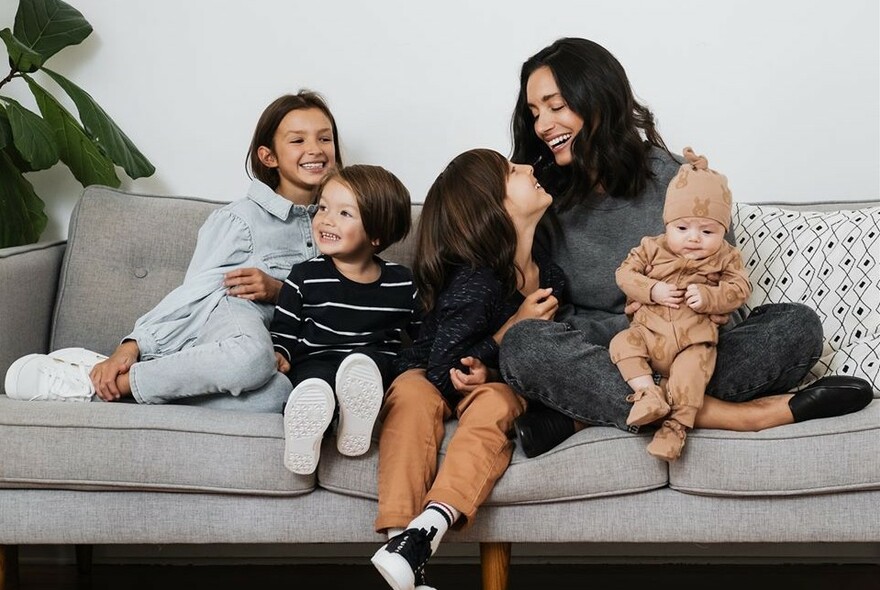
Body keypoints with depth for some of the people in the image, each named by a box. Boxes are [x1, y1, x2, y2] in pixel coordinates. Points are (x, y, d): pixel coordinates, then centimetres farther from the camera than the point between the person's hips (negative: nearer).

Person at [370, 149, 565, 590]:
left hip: (494, 385, 3)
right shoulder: (474, 283, -22)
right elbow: (441, 373, -24)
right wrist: (511, 330, -20)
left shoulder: (550, 279, -3)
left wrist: (487, 371, -17)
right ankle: (401, 533, -48)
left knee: (497, 400, -33)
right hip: (430, 379, -3)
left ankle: (427, 529, -51)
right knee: (413, 393, -37)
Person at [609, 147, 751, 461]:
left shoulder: (725, 258, 8)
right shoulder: (652, 249, 10)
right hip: (648, 332, 3)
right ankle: (647, 394, -34)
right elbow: (625, 273, 4)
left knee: (693, 365, -32)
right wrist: (652, 291, -13)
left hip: (694, 340, -3)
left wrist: (708, 297, -18)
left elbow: (739, 289, 0)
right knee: (623, 343, -24)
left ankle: (677, 423, -34)